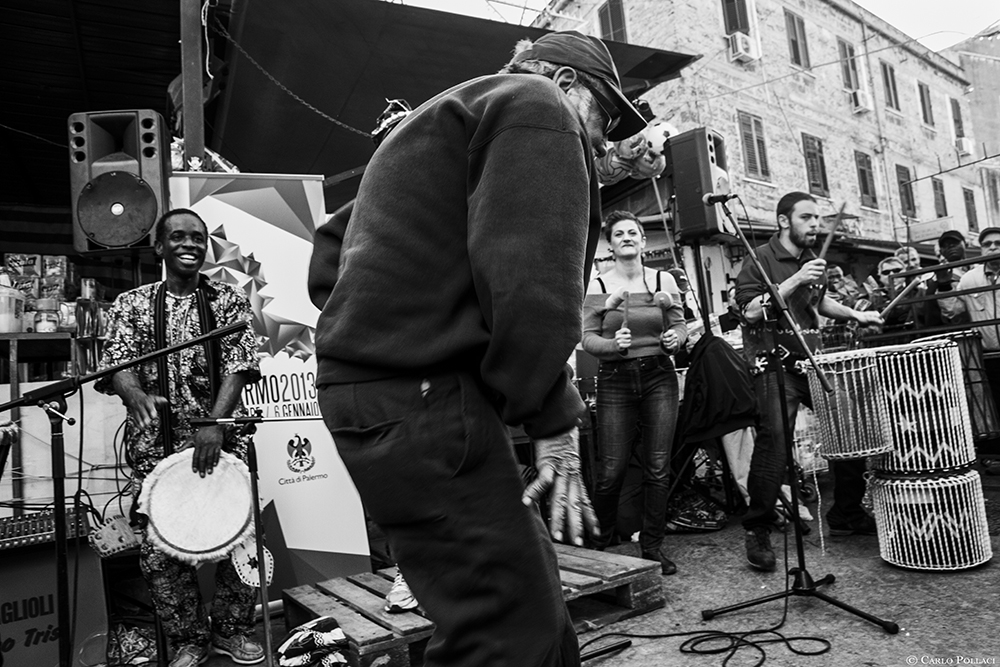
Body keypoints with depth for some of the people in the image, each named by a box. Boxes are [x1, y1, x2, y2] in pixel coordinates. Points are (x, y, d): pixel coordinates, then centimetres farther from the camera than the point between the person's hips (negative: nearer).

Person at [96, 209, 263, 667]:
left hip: (221, 435, 0)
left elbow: (238, 364, -5)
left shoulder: (229, 300, 5)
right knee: (159, 547, 2)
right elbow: (117, 362, -4)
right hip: (155, 443, 1)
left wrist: (215, 422, -19)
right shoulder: (131, 305, 8)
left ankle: (233, 628, 23)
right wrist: (135, 394, -27)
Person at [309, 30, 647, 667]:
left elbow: (327, 260, 28)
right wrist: (556, 421, -11)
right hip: (425, 399, -11)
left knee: (533, 597, 15)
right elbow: (532, 278, -18)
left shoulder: (449, 116, 31)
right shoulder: (537, 106, 1)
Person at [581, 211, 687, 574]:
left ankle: (652, 546, 19)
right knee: (611, 470, -2)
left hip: (659, 377, 2)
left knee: (658, 466, 2)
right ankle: (599, 544, 23)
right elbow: (588, 338, -3)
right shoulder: (597, 285, 0)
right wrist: (614, 344, -22)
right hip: (615, 380, -1)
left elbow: (680, 326, 10)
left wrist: (676, 338, -12)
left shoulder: (664, 280, 6)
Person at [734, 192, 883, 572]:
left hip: (814, 360, 8)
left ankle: (846, 516, 24)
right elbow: (750, 311, -18)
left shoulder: (813, 259, 17)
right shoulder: (761, 260, -6)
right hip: (774, 363, -8)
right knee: (774, 438, -20)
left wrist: (855, 315, 21)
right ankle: (758, 533, -8)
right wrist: (795, 280, -20)